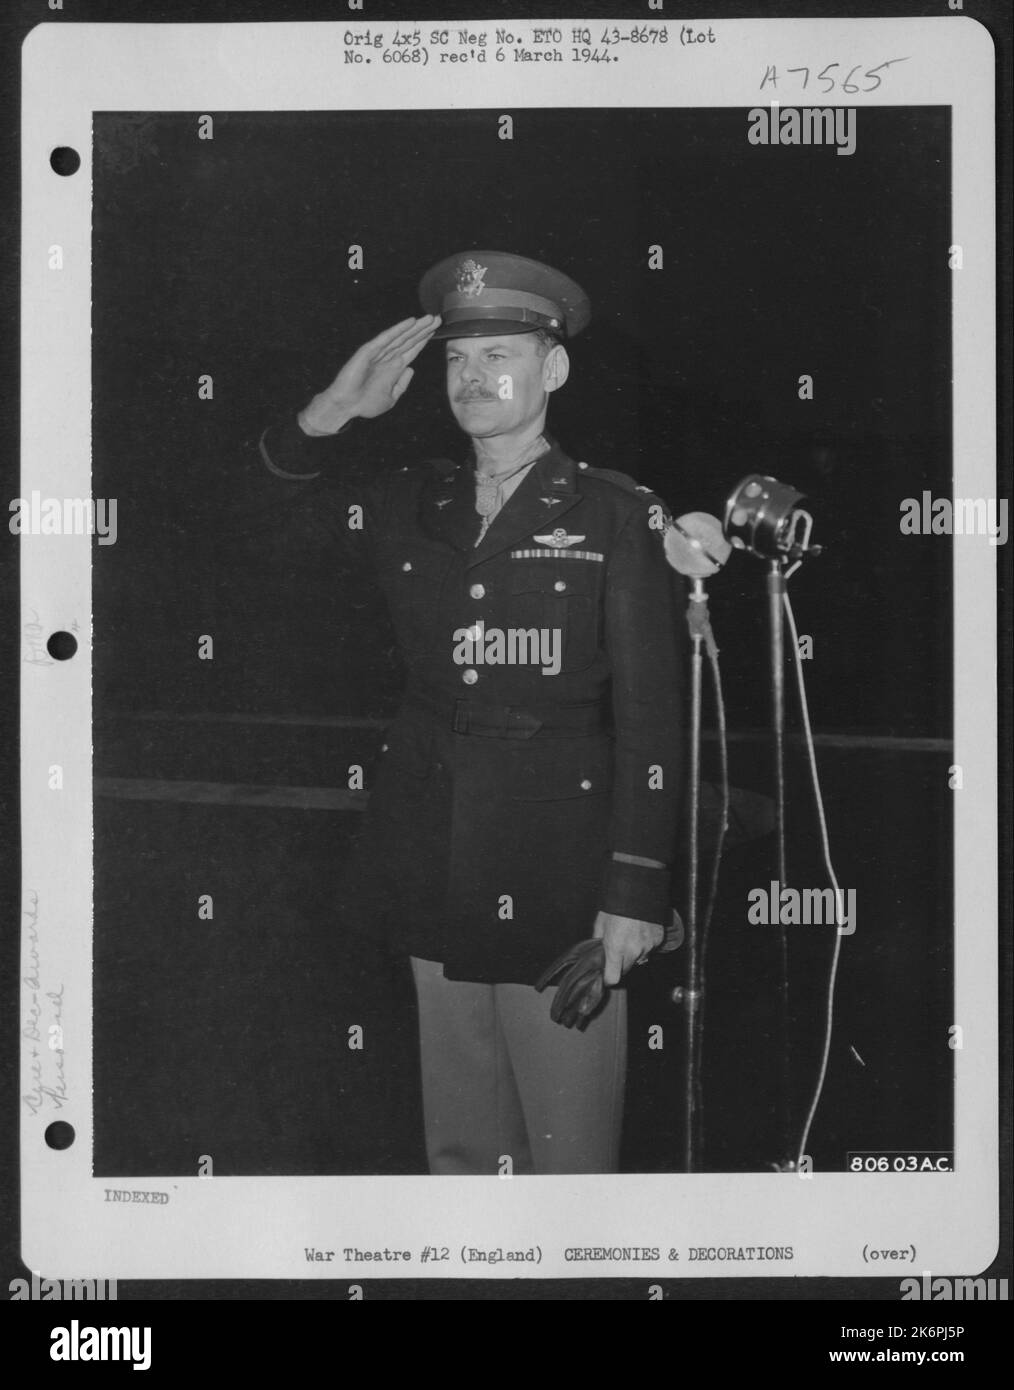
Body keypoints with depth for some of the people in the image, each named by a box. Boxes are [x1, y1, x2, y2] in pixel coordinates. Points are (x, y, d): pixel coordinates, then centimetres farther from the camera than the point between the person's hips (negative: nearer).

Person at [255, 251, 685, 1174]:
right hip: (437, 880, 5)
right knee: (460, 1150, 13)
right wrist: (336, 409, 1)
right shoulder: (411, 506, 11)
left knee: (570, 1156, -1)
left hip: (561, 888, -4)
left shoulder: (618, 516, -2)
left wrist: (637, 891, -12)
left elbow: (650, 716, -6)